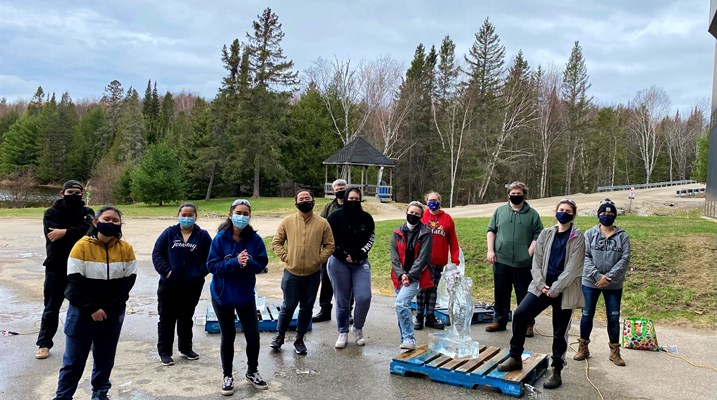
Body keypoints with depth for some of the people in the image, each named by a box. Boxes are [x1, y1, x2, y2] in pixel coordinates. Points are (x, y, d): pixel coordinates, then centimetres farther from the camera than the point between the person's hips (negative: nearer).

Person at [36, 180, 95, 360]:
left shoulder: (87, 213, 3)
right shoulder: (52, 213, -3)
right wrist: (77, 233, -19)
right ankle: (44, 344, 18)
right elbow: (53, 237, -19)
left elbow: (90, 230, -18)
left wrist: (65, 232, -26)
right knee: (51, 308, 6)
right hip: (57, 266, -2)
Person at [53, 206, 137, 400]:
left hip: (113, 314, 3)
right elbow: (75, 282, -12)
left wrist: (108, 308, -11)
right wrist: (92, 309, -15)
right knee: (74, 360, 4)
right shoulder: (82, 246, -10)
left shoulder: (126, 249, -2)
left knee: (105, 357, 14)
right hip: (82, 312, -2)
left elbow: (128, 281, -3)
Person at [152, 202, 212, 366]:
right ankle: (164, 352, 16)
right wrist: (165, 271, -13)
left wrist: (199, 273, -13)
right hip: (169, 285, -1)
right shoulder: (169, 233, 0)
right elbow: (157, 254, -2)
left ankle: (186, 348, 30)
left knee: (186, 319, 16)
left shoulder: (203, 236, 0)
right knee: (167, 319, 5)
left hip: (192, 287, 1)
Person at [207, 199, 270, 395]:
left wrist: (248, 263, -25)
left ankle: (252, 372, 29)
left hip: (246, 295, 2)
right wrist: (235, 262, -27)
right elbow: (212, 265, -15)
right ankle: (227, 376, 29)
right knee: (228, 336, 11)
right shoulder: (220, 238, -13)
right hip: (222, 295, -1)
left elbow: (261, 264, -5)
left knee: (253, 335, 5)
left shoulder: (255, 239, -8)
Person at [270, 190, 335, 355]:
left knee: (307, 308, 11)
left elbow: (330, 245, 5)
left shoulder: (322, 223, 0)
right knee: (288, 306, 8)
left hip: (313, 274, 1)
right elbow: (276, 242, 4)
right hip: (292, 273, -1)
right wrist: (285, 257, -6)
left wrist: (319, 259, -5)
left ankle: (299, 339, 26)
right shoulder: (287, 221, 0)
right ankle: (280, 336, 27)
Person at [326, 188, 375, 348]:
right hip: (338, 263, -2)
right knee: (342, 300, 3)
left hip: (360, 263, 2)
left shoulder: (366, 218, 3)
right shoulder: (335, 217, -4)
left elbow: (370, 239, 6)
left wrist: (359, 253, -10)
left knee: (364, 297, -9)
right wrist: (343, 255, -11)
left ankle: (358, 328, 15)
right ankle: (343, 332, 19)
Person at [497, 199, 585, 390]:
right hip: (542, 287, 3)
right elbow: (536, 262, 5)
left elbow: (572, 269, -11)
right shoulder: (545, 234, 7)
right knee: (519, 315, -9)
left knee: (560, 333, 4)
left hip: (564, 291, -3)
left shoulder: (578, 238, -4)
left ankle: (556, 371, 20)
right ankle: (515, 358, 6)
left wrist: (554, 289, -13)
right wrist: (541, 285, -8)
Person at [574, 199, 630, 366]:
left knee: (614, 317, 5)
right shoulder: (590, 234, 0)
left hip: (614, 285, 0)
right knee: (587, 315, 7)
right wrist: (597, 276, -18)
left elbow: (625, 259, -6)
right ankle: (583, 347, 21)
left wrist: (609, 277, -16)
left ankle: (614, 351, 20)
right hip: (590, 282, 0)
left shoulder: (622, 236, 2)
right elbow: (585, 257, -7)